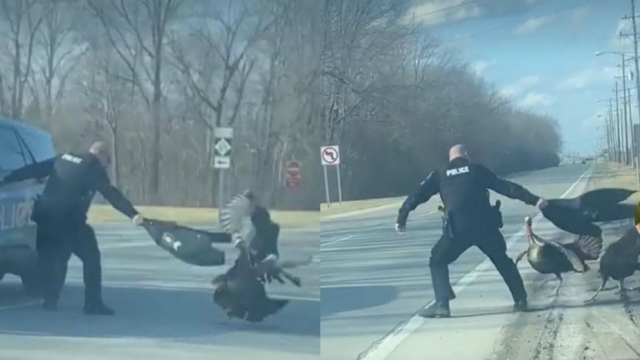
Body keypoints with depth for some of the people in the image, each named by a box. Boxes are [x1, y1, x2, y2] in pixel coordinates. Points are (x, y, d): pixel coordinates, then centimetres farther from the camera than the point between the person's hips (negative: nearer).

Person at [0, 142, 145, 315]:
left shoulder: (64, 158, 18)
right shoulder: (93, 166, 0)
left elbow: (33, 169, 21)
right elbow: (111, 194, -11)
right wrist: (133, 215, -18)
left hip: (44, 215, 6)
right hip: (68, 220, -6)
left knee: (49, 259, 21)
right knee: (91, 257, 4)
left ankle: (50, 301, 21)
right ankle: (93, 304, 1)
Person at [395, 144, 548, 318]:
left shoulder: (440, 175, 15)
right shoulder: (477, 169, 14)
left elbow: (418, 195, 12)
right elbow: (505, 186, 11)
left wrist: (401, 218, 20)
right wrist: (534, 200, 13)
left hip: (458, 228, -1)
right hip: (485, 225, 1)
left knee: (438, 261, 15)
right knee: (502, 260, 24)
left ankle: (441, 304, -1)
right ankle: (520, 299, 23)